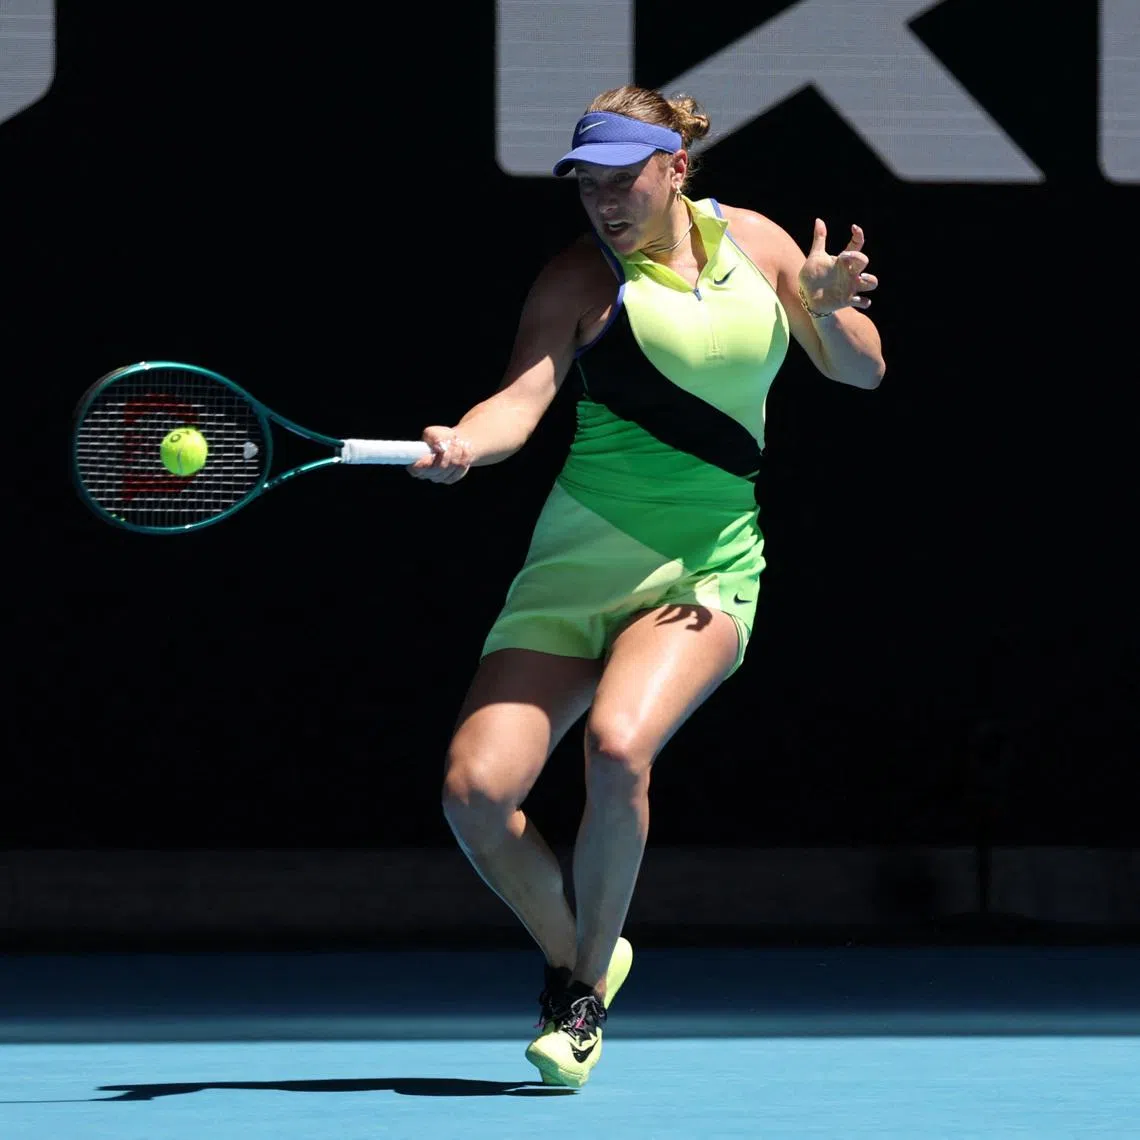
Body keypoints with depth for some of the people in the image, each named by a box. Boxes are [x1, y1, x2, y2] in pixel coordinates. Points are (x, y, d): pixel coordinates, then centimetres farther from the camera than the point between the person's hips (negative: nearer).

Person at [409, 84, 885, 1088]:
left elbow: (863, 371, 14)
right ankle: (573, 956, 16)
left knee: (619, 745, -29)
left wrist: (829, 309, -8)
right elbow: (523, 398, -17)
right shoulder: (580, 277, -3)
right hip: (583, 558, 0)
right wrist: (464, 443, -39)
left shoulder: (754, 242, 6)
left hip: (707, 572, 0)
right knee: (475, 790, -14)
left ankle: (590, 992, -8)